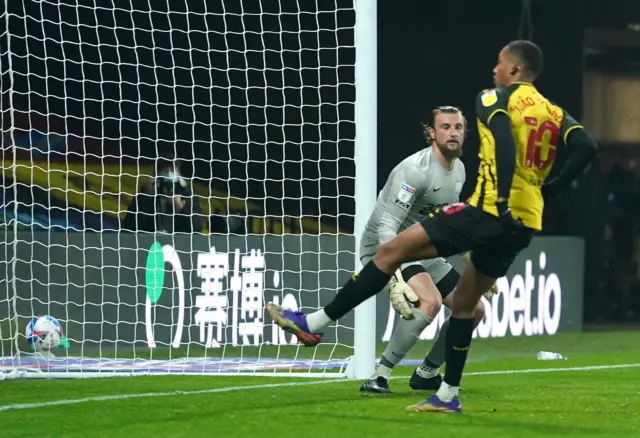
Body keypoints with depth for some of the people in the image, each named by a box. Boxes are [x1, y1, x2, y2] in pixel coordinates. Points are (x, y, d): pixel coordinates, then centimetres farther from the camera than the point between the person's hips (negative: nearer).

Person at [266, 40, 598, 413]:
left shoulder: (495, 99, 0)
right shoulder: (554, 112, 18)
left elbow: (505, 141, -20)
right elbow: (587, 147, 3)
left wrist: (502, 199, -23)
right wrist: (548, 190, 9)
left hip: (489, 211, -7)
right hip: (525, 224, 7)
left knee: (392, 251, -3)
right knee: (465, 302, 20)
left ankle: (315, 323, -5)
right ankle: (448, 395, 20)